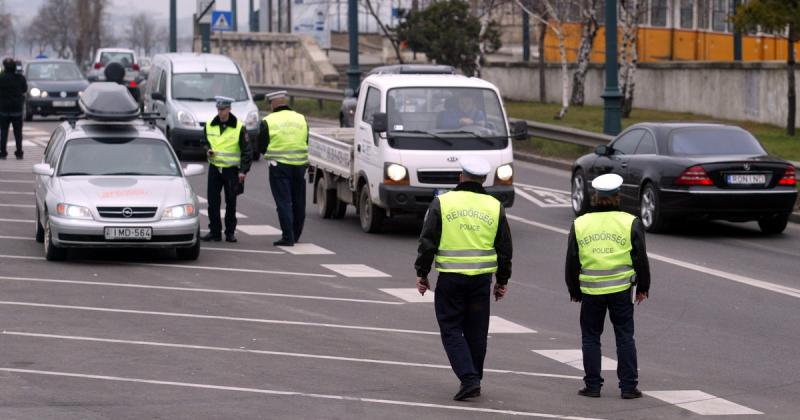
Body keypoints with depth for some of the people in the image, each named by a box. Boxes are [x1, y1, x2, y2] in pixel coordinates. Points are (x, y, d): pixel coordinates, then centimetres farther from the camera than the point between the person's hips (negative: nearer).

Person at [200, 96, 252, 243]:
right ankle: (214, 231, 7)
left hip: (231, 170, -3)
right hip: (214, 168, 3)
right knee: (212, 202, -1)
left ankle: (230, 232, 12)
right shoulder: (209, 125, 5)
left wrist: (243, 171, -10)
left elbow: (246, 152, -3)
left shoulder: (239, 128, -5)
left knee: (231, 203, 3)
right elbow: (205, 142, 22)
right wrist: (207, 151, -1)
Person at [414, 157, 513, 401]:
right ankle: (473, 380, 22)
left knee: (451, 330, 3)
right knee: (476, 332, 13)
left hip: (450, 279, -3)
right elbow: (504, 248, 9)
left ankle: (468, 379, -12)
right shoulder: (495, 207, 4)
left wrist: (421, 273, 4)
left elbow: (427, 242, -5)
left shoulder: (442, 203, -4)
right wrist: (502, 280, 18)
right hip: (482, 279, 3)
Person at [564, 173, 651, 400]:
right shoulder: (630, 223, -3)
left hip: (590, 291, 1)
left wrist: (574, 290, 18)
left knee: (591, 337, 11)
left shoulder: (579, 224, 2)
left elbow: (572, 262, 7)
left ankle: (593, 385, 10)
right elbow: (641, 259, 0)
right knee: (625, 337, 7)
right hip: (621, 290, -1)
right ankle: (628, 386, 6)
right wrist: (643, 287, 12)